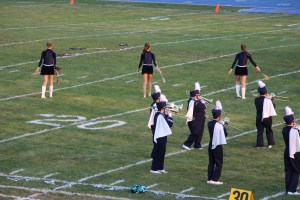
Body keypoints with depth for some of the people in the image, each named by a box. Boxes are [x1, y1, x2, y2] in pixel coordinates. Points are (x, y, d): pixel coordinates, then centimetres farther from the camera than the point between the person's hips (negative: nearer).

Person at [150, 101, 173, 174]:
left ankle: (160, 168, 25)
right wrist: (170, 116, -6)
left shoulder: (157, 114, 7)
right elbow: (170, 124, -20)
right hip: (161, 137, -10)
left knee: (161, 153, 17)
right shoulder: (161, 116, -23)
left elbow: (164, 123, 14)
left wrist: (167, 115, 3)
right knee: (158, 153, -1)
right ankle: (154, 169, 4)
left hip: (161, 136, 10)